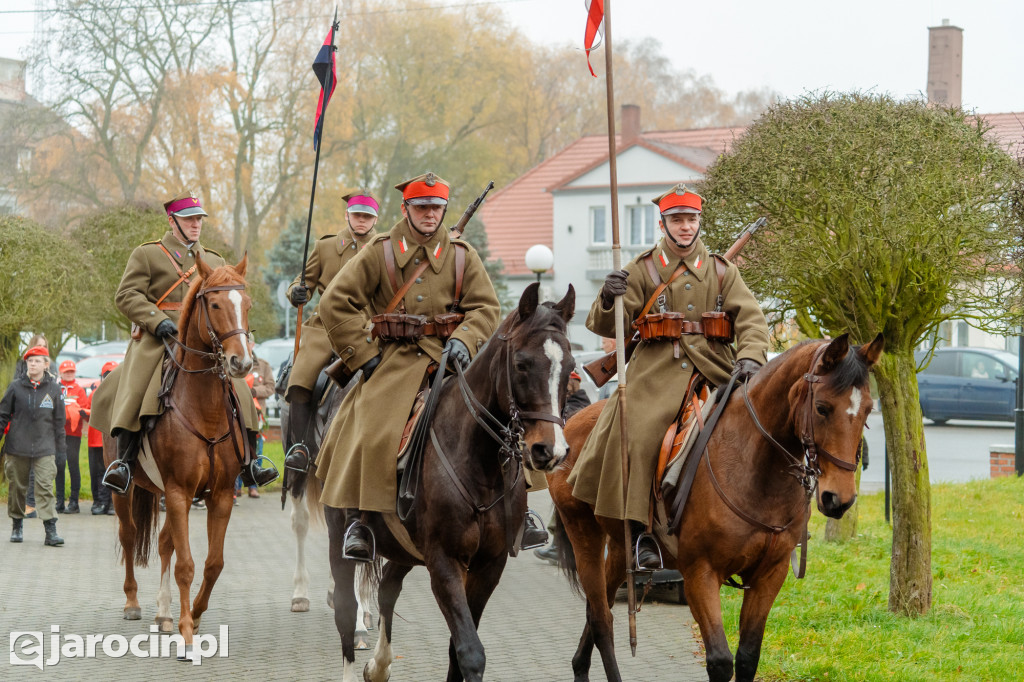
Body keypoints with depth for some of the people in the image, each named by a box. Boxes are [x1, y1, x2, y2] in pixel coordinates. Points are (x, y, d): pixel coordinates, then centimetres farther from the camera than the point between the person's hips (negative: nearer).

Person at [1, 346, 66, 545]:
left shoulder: (54, 388, 3)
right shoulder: (16, 387, 2)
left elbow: (59, 421, 9)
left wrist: (60, 447, 9)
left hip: (44, 448, -1)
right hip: (17, 445, 1)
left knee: (45, 487, -9)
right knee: (17, 487, 8)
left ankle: (51, 530, -12)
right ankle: (17, 526, 24)